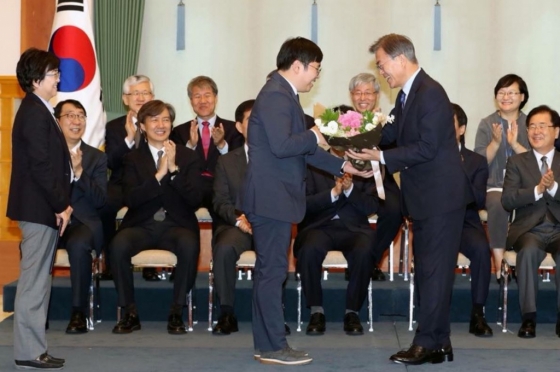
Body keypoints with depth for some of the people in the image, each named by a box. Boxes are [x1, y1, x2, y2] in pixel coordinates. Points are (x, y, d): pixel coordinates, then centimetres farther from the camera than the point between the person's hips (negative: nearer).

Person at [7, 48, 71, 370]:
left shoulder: (38, 110, 16)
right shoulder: (36, 114, -15)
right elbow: (41, 167, -20)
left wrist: (61, 204, 11)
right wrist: (62, 205, -15)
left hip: (41, 209, 10)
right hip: (40, 209, -10)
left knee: (38, 280, 12)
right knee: (34, 281, -5)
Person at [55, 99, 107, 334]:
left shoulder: (97, 157, 10)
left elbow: (100, 201, -2)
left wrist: (79, 172, -16)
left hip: (84, 223, 0)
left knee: (78, 244, -36)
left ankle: (79, 311, -25)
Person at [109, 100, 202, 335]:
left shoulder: (188, 157, 10)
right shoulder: (133, 159, 11)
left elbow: (195, 199, -3)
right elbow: (130, 199, -5)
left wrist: (173, 169, -13)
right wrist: (159, 174, -15)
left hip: (176, 225, 0)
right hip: (142, 225, 1)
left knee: (189, 245, -35)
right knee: (118, 244, -31)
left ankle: (177, 312, -20)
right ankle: (130, 313, -17)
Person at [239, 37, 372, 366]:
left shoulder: (285, 95, 17)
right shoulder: (276, 95, -15)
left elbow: (301, 149, 19)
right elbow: (281, 145, -26)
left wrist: (342, 165, 15)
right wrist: (314, 136, -10)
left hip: (277, 197, 11)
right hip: (271, 198, -11)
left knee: (269, 271, 13)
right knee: (273, 271, -6)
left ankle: (266, 344, 19)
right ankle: (274, 347, -1)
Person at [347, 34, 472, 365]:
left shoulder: (430, 93, -18)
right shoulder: (408, 93, 12)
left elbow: (426, 148, -23)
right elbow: (391, 132, 13)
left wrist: (380, 157, -22)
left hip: (441, 195, -10)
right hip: (425, 198, 10)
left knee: (434, 270, -6)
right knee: (428, 271, 13)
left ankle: (428, 343, -2)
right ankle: (439, 344, 19)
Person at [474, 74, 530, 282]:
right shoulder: (487, 124, 8)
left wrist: (514, 143, -17)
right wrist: (496, 142, -15)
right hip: (495, 186, 0)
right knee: (498, 203, -35)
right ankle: (499, 263, -29)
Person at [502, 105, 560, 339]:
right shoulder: (517, 162, 11)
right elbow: (507, 201, -3)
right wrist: (537, 190, -16)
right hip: (529, 229, 0)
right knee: (529, 250, -35)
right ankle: (528, 317, -26)